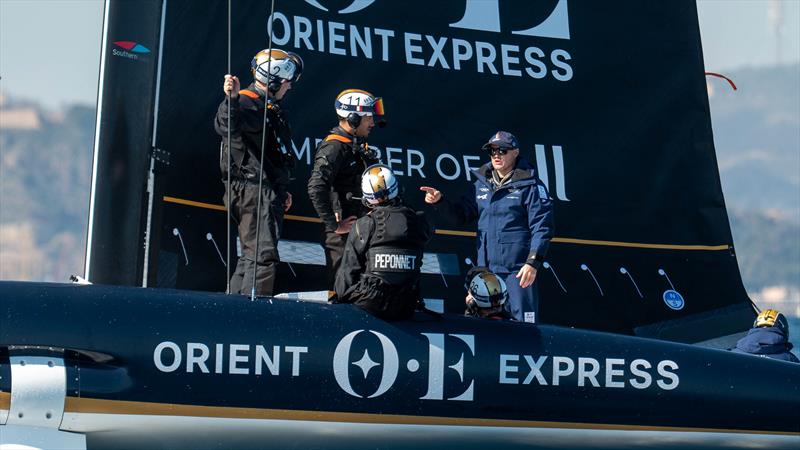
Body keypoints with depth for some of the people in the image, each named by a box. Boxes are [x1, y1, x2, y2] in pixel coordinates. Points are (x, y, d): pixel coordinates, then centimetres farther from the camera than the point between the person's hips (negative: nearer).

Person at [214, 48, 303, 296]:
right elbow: (225, 126, -34)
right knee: (263, 256, -15)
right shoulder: (247, 103, -11)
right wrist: (231, 100, -52)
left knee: (252, 255, 15)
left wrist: (283, 190, 28)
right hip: (252, 189, -11)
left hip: (267, 190, 11)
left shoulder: (270, 107, 21)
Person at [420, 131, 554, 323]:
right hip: (486, 269, 6)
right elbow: (461, 214, 20)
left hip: (518, 270, -6)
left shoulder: (530, 185, -4)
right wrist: (440, 202, 2)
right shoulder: (481, 184, 14)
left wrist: (533, 262, -17)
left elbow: (542, 228, -9)